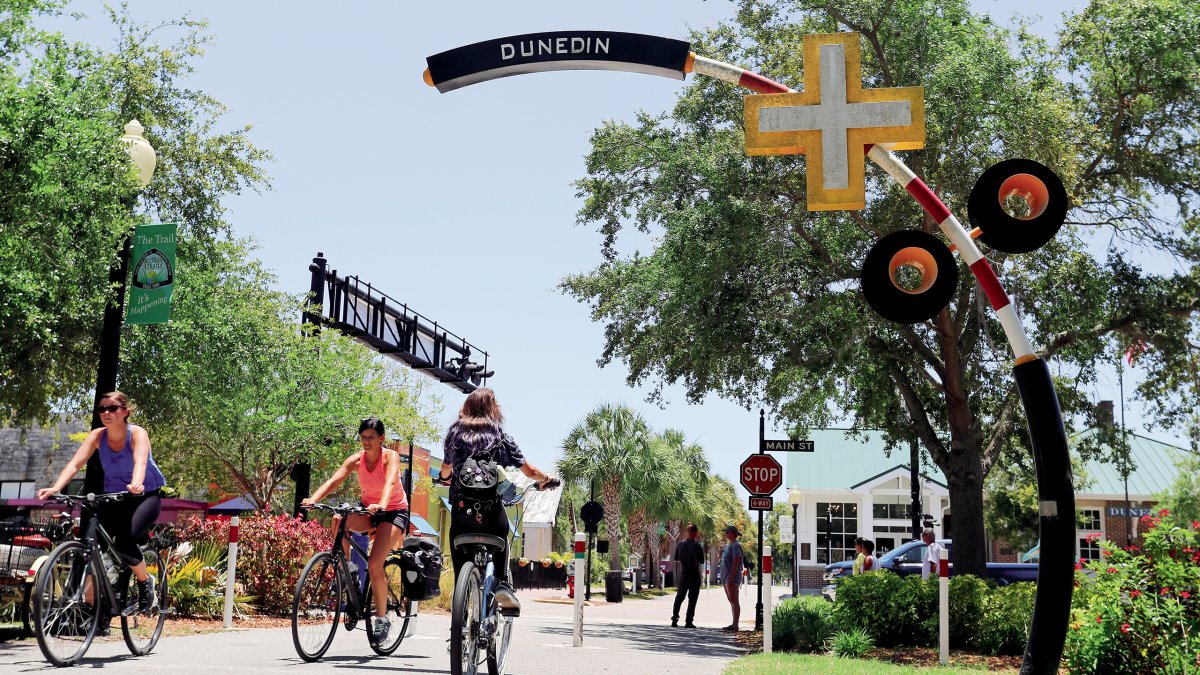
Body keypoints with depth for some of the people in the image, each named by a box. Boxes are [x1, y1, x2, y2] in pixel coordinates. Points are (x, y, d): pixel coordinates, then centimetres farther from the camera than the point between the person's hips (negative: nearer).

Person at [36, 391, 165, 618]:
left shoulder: (137, 434, -18)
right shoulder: (97, 436, -7)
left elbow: (140, 462, -37)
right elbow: (75, 463, -20)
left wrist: (136, 484, -59)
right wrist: (55, 488, -38)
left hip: (145, 497, -4)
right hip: (114, 498, 4)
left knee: (125, 541, -28)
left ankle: (146, 583, 0)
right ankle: (90, 605, 0)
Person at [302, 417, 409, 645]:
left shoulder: (391, 456, -18)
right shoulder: (356, 459, -8)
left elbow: (390, 481, -36)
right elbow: (334, 480, -22)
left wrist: (382, 505, -56)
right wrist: (313, 499, -41)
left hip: (394, 511, -4)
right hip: (367, 509, 4)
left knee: (374, 565, -21)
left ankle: (382, 618, -7)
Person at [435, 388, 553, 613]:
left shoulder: (455, 432, 9)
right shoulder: (501, 437, 6)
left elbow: (445, 470, 21)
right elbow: (530, 471, 8)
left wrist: (445, 478, 44)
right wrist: (545, 479, 28)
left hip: (461, 507, 1)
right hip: (491, 509, -1)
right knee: (501, 543, 24)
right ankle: (503, 584, 1)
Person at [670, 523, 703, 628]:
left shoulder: (679, 544, 0)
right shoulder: (696, 545, -14)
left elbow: (676, 560, 8)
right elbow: (702, 561, -8)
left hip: (682, 575, 4)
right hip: (694, 575, -4)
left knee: (679, 597, 14)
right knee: (692, 598, 2)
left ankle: (674, 620, 11)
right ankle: (688, 621, -1)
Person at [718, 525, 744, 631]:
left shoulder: (735, 546, -13)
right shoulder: (728, 545, 17)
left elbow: (736, 562, -19)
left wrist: (731, 578, -23)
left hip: (732, 577, -10)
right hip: (726, 576, 10)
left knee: (734, 601, -9)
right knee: (731, 601, 11)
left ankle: (735, 624, -11)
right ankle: (734, 624, 15)